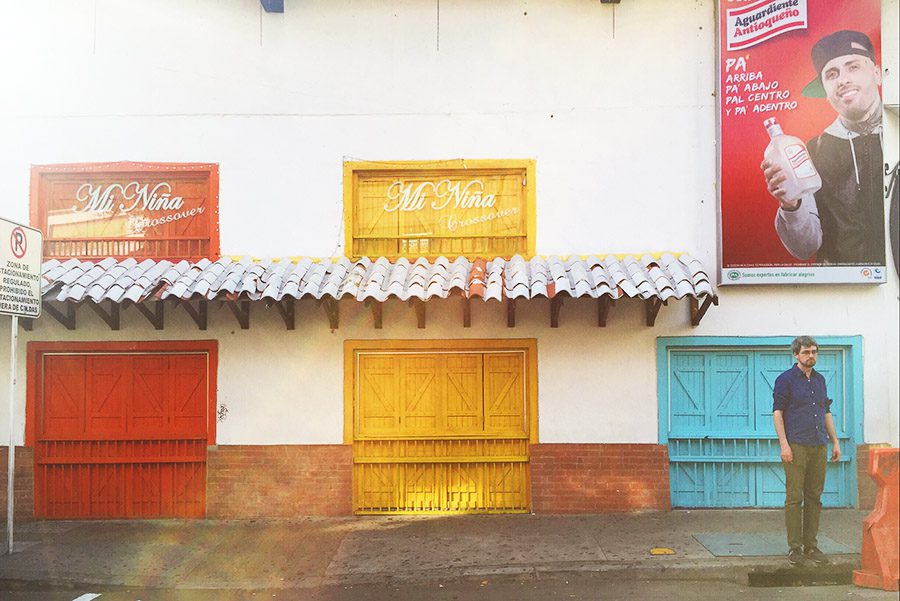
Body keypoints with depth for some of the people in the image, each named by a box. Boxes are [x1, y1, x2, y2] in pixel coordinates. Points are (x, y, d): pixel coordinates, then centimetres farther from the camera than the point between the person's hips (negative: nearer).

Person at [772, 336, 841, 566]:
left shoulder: (820, 380, 16)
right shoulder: (785, 379, -2)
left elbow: (826, 412, 22)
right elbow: (777, 412, -7)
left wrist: (835, 441, 15)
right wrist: (784, 444, -14)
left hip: (819, 447, 6)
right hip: (796, 446, -6)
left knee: (814, 497, 8)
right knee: (794, 498, -4)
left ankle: (811, 546, 15)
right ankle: (794, 547, 1)